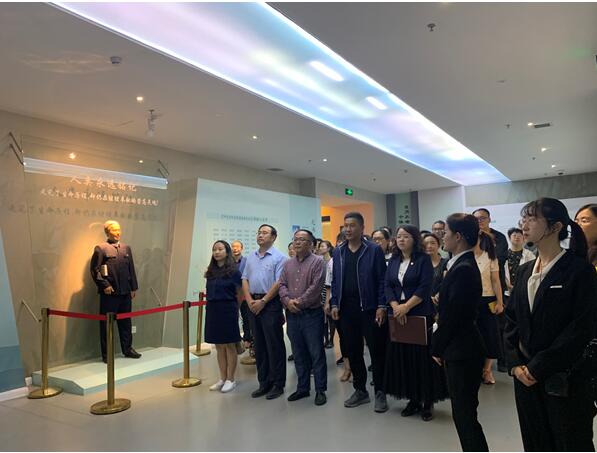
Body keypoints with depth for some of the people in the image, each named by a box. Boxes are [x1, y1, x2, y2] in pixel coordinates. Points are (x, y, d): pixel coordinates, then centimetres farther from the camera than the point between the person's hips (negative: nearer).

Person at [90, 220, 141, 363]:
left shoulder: (126, 248, 13)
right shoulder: (100, 248, -3)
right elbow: (94, 269, -7)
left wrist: (133, 287, 11)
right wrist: (104, 285, -12)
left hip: (125, 292, 5)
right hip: (109, 293, -5)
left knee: (126, 322, 13)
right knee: (106, 323, 4)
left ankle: (127, 349, 25)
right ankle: (106, 354, 14)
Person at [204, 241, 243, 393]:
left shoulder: (234, 271, -8)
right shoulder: (210, 271, 7)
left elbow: (240, 294, -3)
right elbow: (209, 292, 14)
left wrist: (233, 308, 5)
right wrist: (212, 306, 6)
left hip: (227, 310, -5)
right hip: (212, 310, 5)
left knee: (229, 346, 5)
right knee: (219, 346, 12)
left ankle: (230, 379, 15)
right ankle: (222, 378, 23)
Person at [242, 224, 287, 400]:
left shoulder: (278, 257, -6)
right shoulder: (251, 257, 14)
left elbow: (279, 283, -13)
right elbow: (245, 280, 12)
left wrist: (262, 302, -14)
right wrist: (250, 301, -2)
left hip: (270, 304, -6)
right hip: (253, 305, 6)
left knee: (275, 346, 0)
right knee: (259, 345, 12)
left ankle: (278, 384, 12)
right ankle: (264, 383, 24)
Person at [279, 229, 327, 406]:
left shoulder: (317, 261, -5)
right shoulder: (288, 264, 13)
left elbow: (316, 287, -14)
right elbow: (282, 285, 7)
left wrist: (300, 302, -15)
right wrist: (288, 300, -11)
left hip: (312, 314, -5)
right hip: (292, 315, 5)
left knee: (316, 353, 2)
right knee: (299, 354, 14)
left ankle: (320, 390, 14)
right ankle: (302, 388, 27)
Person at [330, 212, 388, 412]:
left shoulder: (374, 250, -4)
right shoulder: (338, 252, 9)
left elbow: (382, 280, -6)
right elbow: (335, 280, 11)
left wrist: (381, 306, -13)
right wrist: (334, 304, 3)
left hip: (369, 308, -4)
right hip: (346, 309, 5)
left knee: (377, 351, 5)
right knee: (352, 351, 12)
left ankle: (380, 393, 19)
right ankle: (360, 390, 27)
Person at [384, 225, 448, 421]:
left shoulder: (423, 259, -4)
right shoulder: (393, 261, 11)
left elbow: (425, 287, -13)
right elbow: (388, 286, 4)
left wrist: (406, 306, -18)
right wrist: (396, 306, -12)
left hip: (421, 315, -5)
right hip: (398, 316, 5)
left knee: (423, 357, 0)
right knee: (402, 357, 7)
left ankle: (428, 402, 14)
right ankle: (413, 400, 21)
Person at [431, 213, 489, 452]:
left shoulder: (463, 269, -21)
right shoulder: (463, 264, 9)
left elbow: (452, 316, -20)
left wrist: (437, 348, -8)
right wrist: (440, 346, 11)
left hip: (462, 352, -10)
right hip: (461, 350, 10)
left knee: (465, 415, 2)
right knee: (463, 413, 19)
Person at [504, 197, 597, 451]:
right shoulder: (525, 270, 8)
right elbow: (511, 319, 9)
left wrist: (538, 368, -16)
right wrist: (515, 364, -3)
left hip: (564, 380, -5)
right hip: (526, 375, 6)